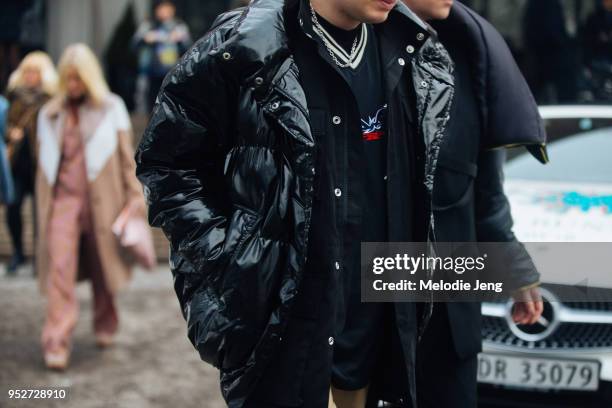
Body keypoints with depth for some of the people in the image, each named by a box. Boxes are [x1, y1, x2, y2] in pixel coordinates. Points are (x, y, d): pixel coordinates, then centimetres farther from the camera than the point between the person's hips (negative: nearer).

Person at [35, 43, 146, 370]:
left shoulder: (111, 108, 6)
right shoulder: (50, 114, 11)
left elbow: (126, 155, 6)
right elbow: (44, 162, 15)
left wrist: (135, 195, 1)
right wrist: (42, 207, 13)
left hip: (101, 199, -1)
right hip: (63, 199, 1)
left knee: (102, 267, 9)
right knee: (60, 268, -12)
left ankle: (105, 326, 32)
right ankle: (57, 344, -14)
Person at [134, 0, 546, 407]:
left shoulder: (413, 52, 2)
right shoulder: (245, 50, -13)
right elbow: (167, 160, -4)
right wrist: (224, 260, -9)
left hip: (378, 305, 5)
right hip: (281, 315, -5)